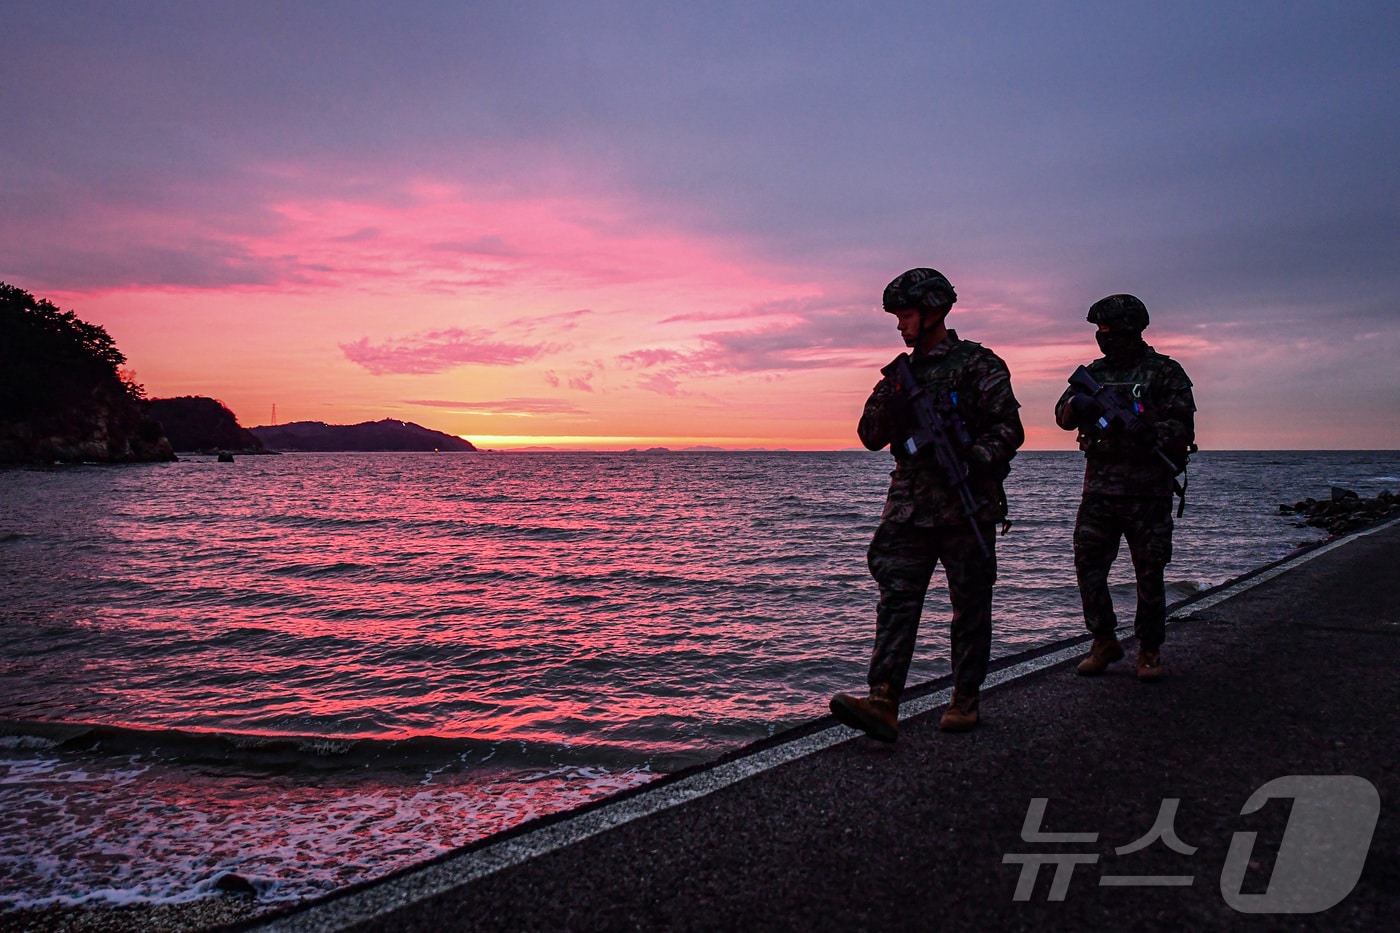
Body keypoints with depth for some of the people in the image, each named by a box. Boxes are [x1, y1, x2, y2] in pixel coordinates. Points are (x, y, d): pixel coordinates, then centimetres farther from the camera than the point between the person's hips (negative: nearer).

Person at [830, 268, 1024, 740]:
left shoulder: (979, 364, 0)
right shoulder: (902, 372, 15)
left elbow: (1009, 428, -6)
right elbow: (871, 437, 12)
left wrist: (975, 459, -22)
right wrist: (887, 395, -4)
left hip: (967, 508, -4)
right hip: (909, 508, 4)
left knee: (970, 606, 6)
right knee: (897, 599, -6)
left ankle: (965, 699, 19)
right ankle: (883, 702, -11)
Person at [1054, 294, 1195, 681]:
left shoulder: (1165, 372, 1)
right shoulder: (1095, 372, 12)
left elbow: (1182, 428, -5)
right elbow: (1063, 414, 5)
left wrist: (1143, 432, -24)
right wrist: (1079, 405, -18)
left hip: (1147, 492, -3)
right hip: (1098, 489, 4)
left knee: (1149, 573, 4)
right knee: (1088, 566, 2)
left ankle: (1150, 649, 18)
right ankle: (1104, 641, 18)